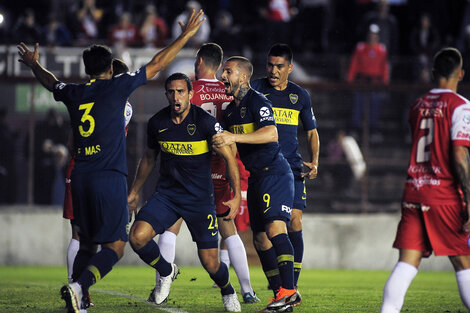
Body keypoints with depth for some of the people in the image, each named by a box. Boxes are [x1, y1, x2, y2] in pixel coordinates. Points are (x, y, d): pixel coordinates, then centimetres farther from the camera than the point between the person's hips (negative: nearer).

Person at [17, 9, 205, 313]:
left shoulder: (73, 93, 11)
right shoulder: (116, 87, -2)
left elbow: (52, 82, 34)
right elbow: (156, 64, 2)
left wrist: (34, 64, 55)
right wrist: (186, 35, 11)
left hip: (81, 178, 6)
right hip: (110, 178, -6)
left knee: (87, 245, 16)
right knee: (115, 247, -5)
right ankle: (78, 286, -26)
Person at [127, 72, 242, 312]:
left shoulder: (205, 122, -14)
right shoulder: (157, 123, -2)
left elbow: (229, 156, -10)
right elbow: (149, 158, 16)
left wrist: (237, 195, -17)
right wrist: (134, 191, 21)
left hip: (199, 198, -3)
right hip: (166, 194, 3)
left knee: (210, 263, -3)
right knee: (137, 236, -20)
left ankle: (227, 292, 33)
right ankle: (167, 272, 10)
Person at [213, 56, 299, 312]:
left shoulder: (256, 101, -11)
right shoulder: (230, 110, 16)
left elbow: (271, 134, -26)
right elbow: (226, 143, 29)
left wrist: (235, 137, -30)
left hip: (275, 173, -9)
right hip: (255, 177, 9)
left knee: (275, 228, -22)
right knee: (260, 239, 5)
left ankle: (288, 290, -25)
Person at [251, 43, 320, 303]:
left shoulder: (300, 96, 10)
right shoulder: (255, 89, 2)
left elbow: (312, 132, 19)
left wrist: (314, 162, 5)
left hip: (291, 167, 2)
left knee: (294, 222, -8)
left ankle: (292, 286, 1)